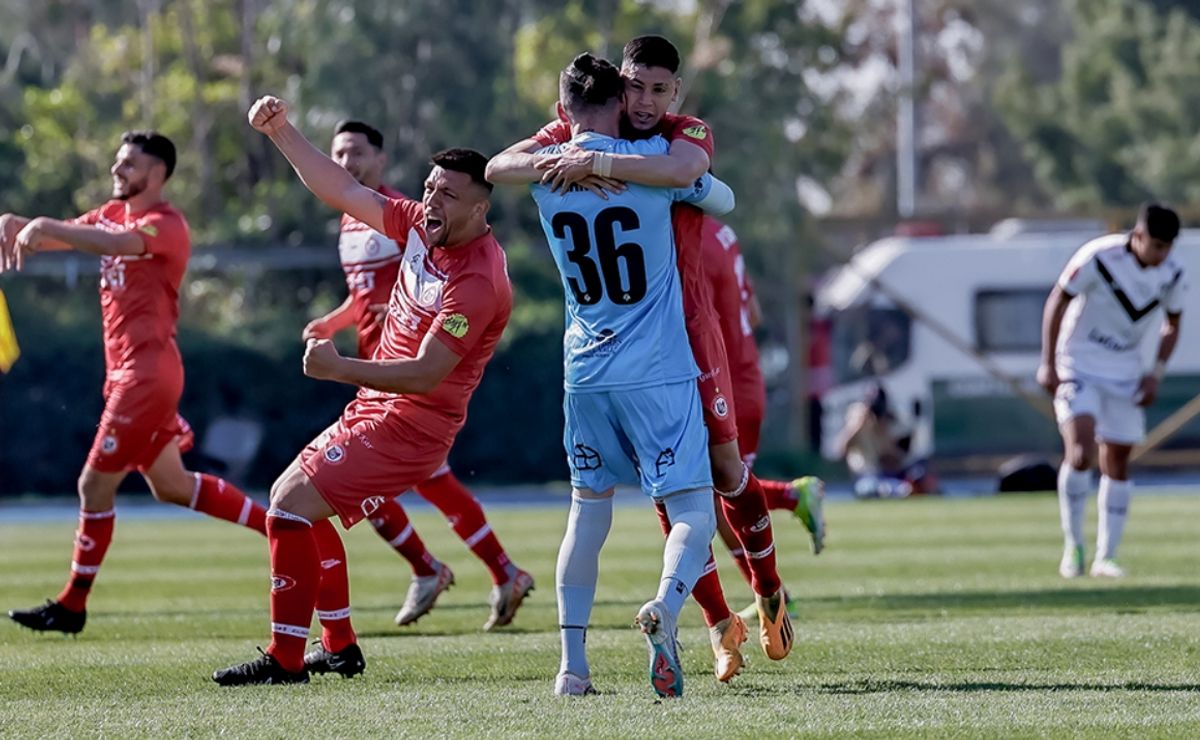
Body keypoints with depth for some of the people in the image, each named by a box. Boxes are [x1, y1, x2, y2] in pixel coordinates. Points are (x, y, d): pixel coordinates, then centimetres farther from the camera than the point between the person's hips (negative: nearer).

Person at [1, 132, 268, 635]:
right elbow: (62, 235, 12)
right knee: (171, 486, 17)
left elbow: (118, 244, -33)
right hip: (127, 370, 10)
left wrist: (43, 228, -36)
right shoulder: (113, 215, 14)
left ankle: (73, 604, 2)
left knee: (95, 485, -6)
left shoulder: (165, 225, -13)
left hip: (147, 371, -10)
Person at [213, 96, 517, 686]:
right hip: (375, 410, 10)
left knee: (292, 506, -16)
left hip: (407, 426, -10)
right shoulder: (421, 226, 1)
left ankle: (285, 660, -13)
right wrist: (281, 133, 5)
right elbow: (344, 193, 10)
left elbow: (425, 374, -29)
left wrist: (342, 369, -35)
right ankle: (340, 647, 25)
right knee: (290, 499, 21)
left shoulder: (479, 282, -24)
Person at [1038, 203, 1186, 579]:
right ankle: (1072, 545, -6)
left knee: (1117, 462, 5)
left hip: (1125, 373, 5)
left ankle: (1106, 556, 12)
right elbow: (1057, 302, -11)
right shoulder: (1099, 258, -21)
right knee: (1080, 452, -20)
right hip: (1079, 367, -5)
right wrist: (1048, 364, -11)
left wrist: (1156, 373, -1)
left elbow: (1172, 325, 10)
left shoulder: (1171, 274, -7)